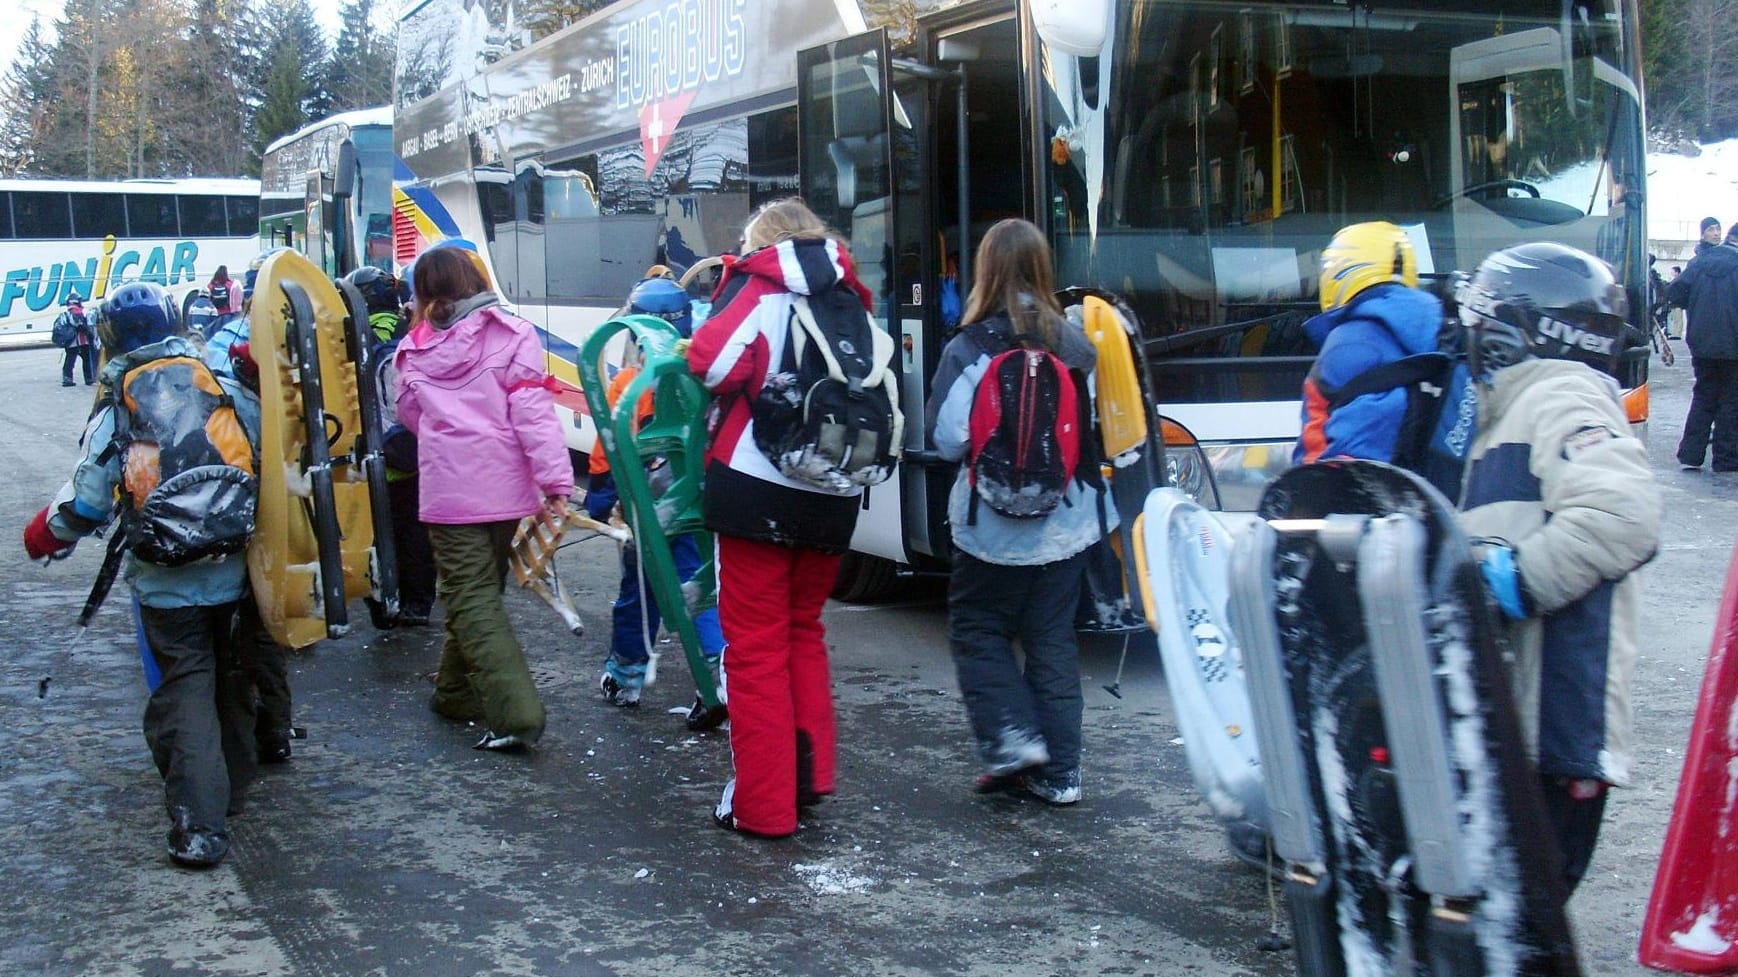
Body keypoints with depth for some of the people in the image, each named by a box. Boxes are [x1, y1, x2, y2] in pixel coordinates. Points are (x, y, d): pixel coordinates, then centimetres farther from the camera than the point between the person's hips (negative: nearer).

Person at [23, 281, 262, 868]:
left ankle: (199, 822, -9)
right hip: (234, 572, 3)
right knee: (230, 676, 20)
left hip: (165, 583, -3)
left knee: (186, 687, 1)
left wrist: (44, 536, 14)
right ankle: (231, 785, 35)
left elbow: (84, 506, -7)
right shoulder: (230, 394, -1)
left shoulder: (116, 416, -7)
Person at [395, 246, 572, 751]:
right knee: (478, 590, 20)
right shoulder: (511, 335, -2)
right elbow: (533, 412, -10)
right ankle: (458, 690, 34)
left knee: (471, 600, -2)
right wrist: (555, 480, -11)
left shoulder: (416, 349, 1)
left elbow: (411, 415, 13)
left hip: (448, 490, -2)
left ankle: (515, 712, -14)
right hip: (504, 487, 2)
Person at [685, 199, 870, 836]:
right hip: (833, 498, 5)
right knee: (803, 630, 22)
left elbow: (714, 363, -19)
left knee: (756, 645, 3)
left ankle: (762, 803, 6)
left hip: (758, 491, -5)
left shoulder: (759, 286, -3)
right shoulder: (850, 301, 12)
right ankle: (810, 777, 22)